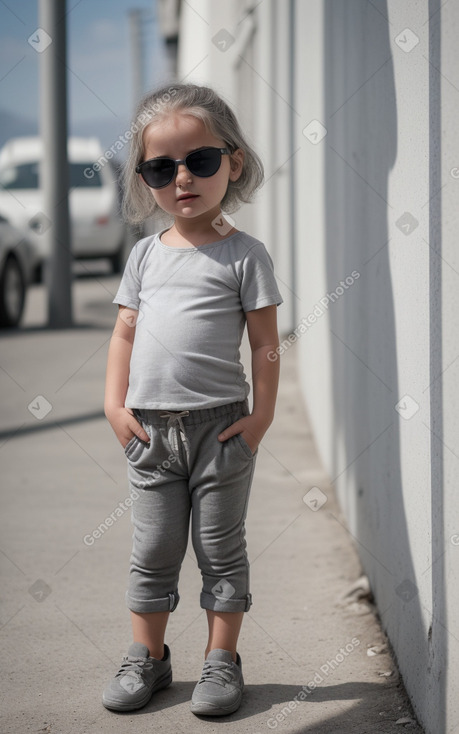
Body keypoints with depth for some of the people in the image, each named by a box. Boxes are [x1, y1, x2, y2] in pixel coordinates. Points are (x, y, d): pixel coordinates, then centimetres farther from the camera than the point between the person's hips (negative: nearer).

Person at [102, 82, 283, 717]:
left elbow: (265, 341, -4)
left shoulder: (244, 254, -3)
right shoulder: (145, 255, 8)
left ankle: (222, 658, 19)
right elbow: (125, 334, 10)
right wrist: (115, 405, 1)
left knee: (221, 548, 7)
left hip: (220, 426, -3)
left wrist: (261, 416, -9)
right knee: (152, 551, 11)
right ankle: (148, 655, 24)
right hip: (150, 428, 3)